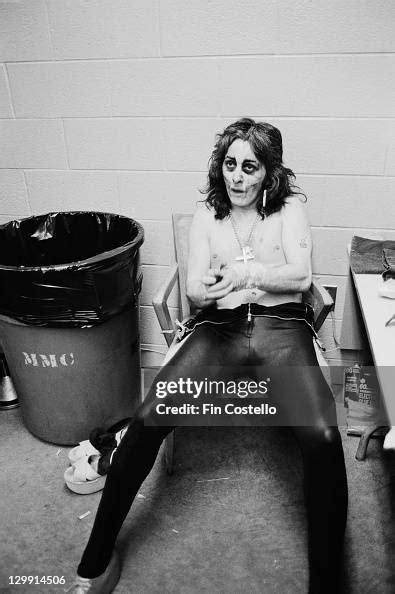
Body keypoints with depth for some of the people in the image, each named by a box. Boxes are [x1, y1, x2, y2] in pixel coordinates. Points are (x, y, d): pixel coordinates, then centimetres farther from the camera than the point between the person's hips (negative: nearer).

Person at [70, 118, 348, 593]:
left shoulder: (289, 207, 8)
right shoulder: (207, 214, 14)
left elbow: (301, 275, -4)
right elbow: (193, 288, 6)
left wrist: (246, 272, -21)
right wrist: (207, 290, -19)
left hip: (282, 326, -1)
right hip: (219, 327, 1)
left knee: (322, 435, -30)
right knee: (148, 419, -22)